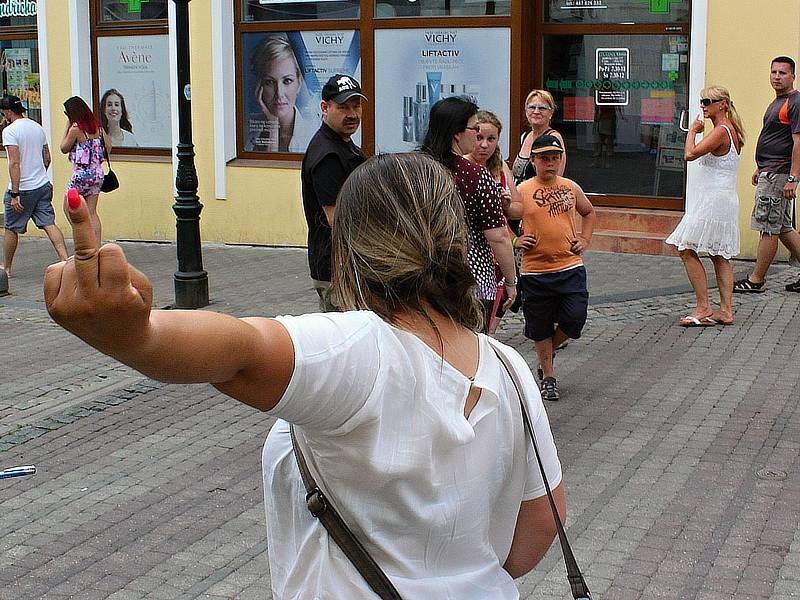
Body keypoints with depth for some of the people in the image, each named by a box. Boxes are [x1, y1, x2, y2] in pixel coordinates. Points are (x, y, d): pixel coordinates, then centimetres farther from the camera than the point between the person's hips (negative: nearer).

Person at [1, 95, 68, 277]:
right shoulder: (37, 127, 9)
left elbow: (15, 163, -21)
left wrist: (15, 193, -22)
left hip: (22, 188, -6)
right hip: (43, 186, 6)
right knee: (49, 224, 2)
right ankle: (65, 260, -11)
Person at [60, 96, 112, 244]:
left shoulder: (75, 128, -13)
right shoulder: (97, 126, 5)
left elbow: (64, 148, -1)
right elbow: (108, 147, 11)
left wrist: (67, 126, 0)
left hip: (81, 175, -7)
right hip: (97, 174, 7)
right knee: (92, 212, 9)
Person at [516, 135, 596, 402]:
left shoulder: (571, 188, 6)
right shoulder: (522, 191, -4)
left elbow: (589, 212, 24)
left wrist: (584, 239, 11)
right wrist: (516, 241, -11)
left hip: (571, 267, 2)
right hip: (535, 271, -2)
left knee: (575, 318, -6)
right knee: (540, 327, 6)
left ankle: (547, 351, 25)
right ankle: (548, 377, 23)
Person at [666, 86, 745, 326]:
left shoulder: (721, 131, -16)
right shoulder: (730, 130, 16)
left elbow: (690, 154, -23)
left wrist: (693, 130, -9)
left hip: (713, 198, -10)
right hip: (724, 199, 11)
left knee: (687, 250, -7)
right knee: (719, 256, 10)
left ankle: (703, 308, -6)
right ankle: (726, 310, 10)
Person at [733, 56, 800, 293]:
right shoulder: (777, 102, 18)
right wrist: (760, 168, 25)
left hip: (778, 175, -10)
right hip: (769, 172, 10)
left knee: (768, 227, -3)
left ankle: (756, 280, 3)